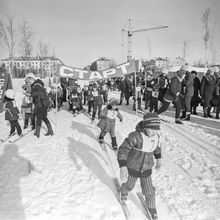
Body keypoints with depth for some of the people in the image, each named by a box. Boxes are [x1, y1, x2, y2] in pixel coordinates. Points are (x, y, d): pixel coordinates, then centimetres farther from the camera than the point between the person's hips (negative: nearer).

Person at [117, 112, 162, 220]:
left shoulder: (157, 136, -14)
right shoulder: (135, 136, -33)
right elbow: (123, 149, -30)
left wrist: (158, 158, 20)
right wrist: (122, 166, -40)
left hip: (146, 169, 3)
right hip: (132, 168, -3)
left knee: (149, 191, 9)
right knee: (129, 186, 23)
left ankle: (152, 209, 37)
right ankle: (123, 192, 59)